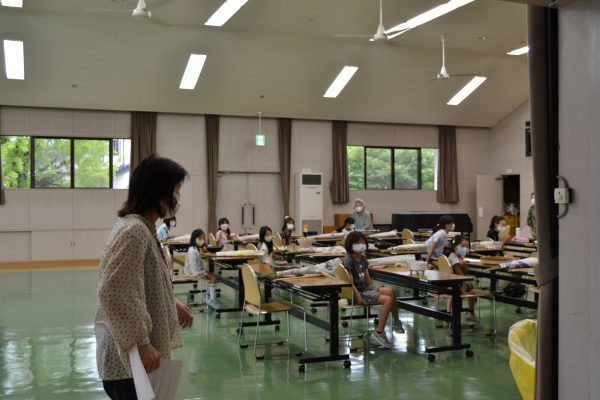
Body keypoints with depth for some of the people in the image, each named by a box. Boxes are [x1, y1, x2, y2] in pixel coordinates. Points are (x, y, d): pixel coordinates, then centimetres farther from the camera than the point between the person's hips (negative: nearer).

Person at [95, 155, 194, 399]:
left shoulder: (142, 227, 11)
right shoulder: (134, 231, -20)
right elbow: (113, 294, -26)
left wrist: (173, 304, 13)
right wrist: (141, 342, -24)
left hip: (137, 353, 10)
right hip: (129, 356, -10)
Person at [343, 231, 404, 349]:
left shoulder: (362, 258, 12)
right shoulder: (349, 261, -16)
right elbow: (350, 282, -21)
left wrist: (373, 289, 8)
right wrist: (358, 297, -25)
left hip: (366, 287, 9)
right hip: (358, 292, -9)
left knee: (391, 291, 3)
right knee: (388, 300, -20)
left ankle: (396, 321, 19)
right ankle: (379, 333, -18)